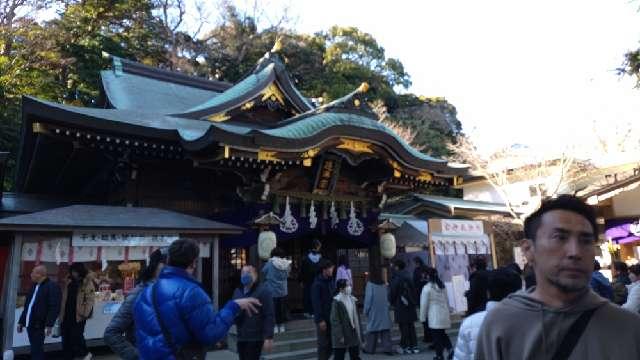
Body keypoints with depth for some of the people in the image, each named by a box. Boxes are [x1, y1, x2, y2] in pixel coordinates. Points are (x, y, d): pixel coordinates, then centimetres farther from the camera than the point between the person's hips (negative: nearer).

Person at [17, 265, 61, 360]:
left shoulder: (52, 286, -12)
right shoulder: (34, 286, 16)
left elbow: (54, 308, -18)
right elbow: (27, 305, 22)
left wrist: (49, 325, -22)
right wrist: (21, 321, 19)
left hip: (39, 325, -8)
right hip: (30, 324, 8)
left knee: (37, 351, -7)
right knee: (35, 349, 16)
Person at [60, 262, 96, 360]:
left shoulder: (87, 283, -7)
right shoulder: (69, 282, 12)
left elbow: (90, 299, -12)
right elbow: (64, 298, 18)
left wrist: (85, 313, -17)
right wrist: (61, 313, 12)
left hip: (78, 315, -6)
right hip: (67, 314, 6)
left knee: (76, 335, -6)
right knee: (66, 337, 9)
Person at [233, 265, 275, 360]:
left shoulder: (263, 291, -9)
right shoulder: (237, 291, 11)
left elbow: (269, 316, -13)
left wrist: (269, 338, -18)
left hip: (255, 338, -6)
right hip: (241, 337, 7)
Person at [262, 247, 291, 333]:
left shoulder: (270, 264, -15)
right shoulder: (287, 264, -7)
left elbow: (263, 271, -3)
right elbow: (287, 275, 5)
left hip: (272, 291, -3)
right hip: (283, 291, 3)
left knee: (274, 309, 9)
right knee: (282, 308, 14)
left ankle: (275, 326, 14)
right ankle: (282, 325, 22)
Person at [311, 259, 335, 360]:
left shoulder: (331, 281, 6)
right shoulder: (317, 284, -17)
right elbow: (316, 303, -18)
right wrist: (320, 320, -19)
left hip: (331, 317, 7)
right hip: (323, 319, -7)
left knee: (331, 342, 13)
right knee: (323, 343, 4)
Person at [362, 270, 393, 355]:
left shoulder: (370, 285, -8)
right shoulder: (384, 285, 6)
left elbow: (368, 299, -10)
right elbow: (388, 298, 8)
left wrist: (366, 310, -1)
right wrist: (387, 307, 16)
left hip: (374, 312, -4)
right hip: (384, 312, 4)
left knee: (373, 329, 5)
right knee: (385, 330, 5)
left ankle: (370, 348, 14)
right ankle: (387, 348, 1)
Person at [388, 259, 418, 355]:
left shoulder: (396, 278, -14)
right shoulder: (408, 277, 7)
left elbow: (392, 293, -10)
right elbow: (413, 291, 12)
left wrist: (392, 303, 7)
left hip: (401, 306, -7)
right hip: (410, 305, 7)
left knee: (404, 327, -1)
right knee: (411, 326, 12)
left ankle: (405, 347, 5)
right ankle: (414, 346, 17)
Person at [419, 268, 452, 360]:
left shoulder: (427, 287, -12)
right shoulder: (442, 286, 8)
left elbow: (424, 304, -9)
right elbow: (447, 300, 14)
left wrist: (422, 317, 0)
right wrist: (448, 313, 23)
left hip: (434, 316, -6)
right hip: (444, 313, 6)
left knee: (436, 335, 3)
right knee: (442, 334, 18)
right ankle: (450, 348, 3)